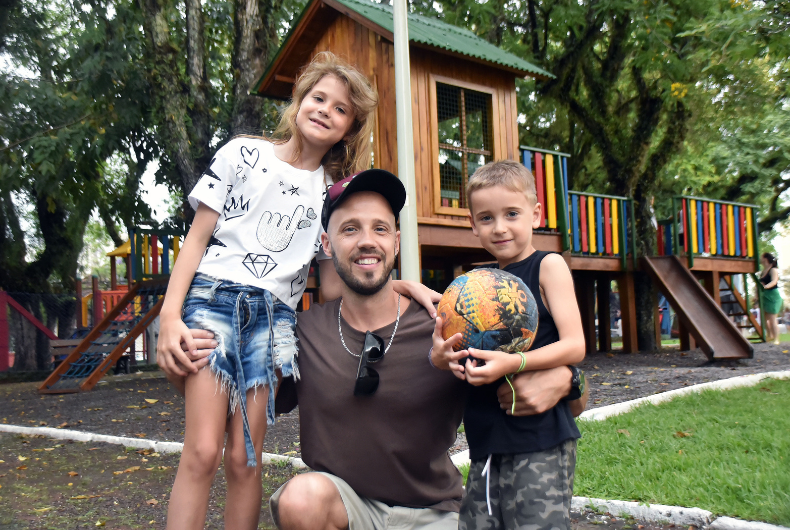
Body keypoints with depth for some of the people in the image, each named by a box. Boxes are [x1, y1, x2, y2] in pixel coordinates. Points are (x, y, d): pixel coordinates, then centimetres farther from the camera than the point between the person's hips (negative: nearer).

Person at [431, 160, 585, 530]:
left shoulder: (548, 266, -3)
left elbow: (575, 346, -11)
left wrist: (513, 363, -25)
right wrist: (441, 355, -9)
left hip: (539, 436, -6)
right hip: (486, 439, 6)